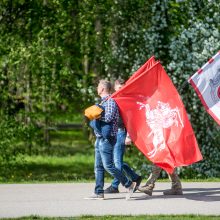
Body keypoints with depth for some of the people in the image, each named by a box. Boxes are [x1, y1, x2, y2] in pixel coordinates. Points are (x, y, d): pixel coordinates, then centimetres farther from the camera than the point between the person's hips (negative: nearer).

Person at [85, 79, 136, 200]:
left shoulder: (110, 102, -13)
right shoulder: (104, 101, 18)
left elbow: (108, 117, -23)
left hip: (107, 139, -10)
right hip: (100, 138, 10)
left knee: (108, 165, -10)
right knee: (98, 166, 8)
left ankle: (129, 184, -3)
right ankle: (99, 193, 9)